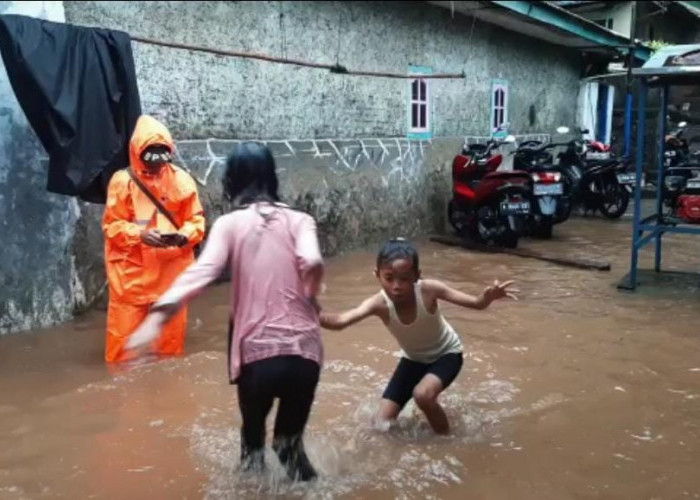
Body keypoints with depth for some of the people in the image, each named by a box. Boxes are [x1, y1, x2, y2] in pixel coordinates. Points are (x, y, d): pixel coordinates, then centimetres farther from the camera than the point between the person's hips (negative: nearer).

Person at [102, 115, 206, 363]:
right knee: (124, 331, 2)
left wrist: (184, 235, -17)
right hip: (132, 270, -2)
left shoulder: (182, 180, 0)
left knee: (172, 331, 14)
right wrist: (140, 234, -21)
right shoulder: (123, 180, -7)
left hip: (172, 269, 3)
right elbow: (111, 225, -5)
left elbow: (196, 219, 4)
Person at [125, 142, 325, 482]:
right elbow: (312, 262, -14)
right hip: (302, 348, 1)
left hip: (256, 351, -1)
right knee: (291, 436, 25)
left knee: (253, 433, 26)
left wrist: (159, 315, -25)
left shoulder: (229, 224, 2)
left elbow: (202, 271, -15)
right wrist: (310, 299, 6)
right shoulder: (298, 220, 5)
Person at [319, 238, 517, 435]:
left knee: (423, 394, -31)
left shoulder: (428, 289, -33)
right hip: (414, 358, 3)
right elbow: (339, 321, -46)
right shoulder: (379, 304, -32)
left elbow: (476, 303, -29)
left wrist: (489, 296, -53)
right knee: (384, 422, 1)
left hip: (447, 353, -3)